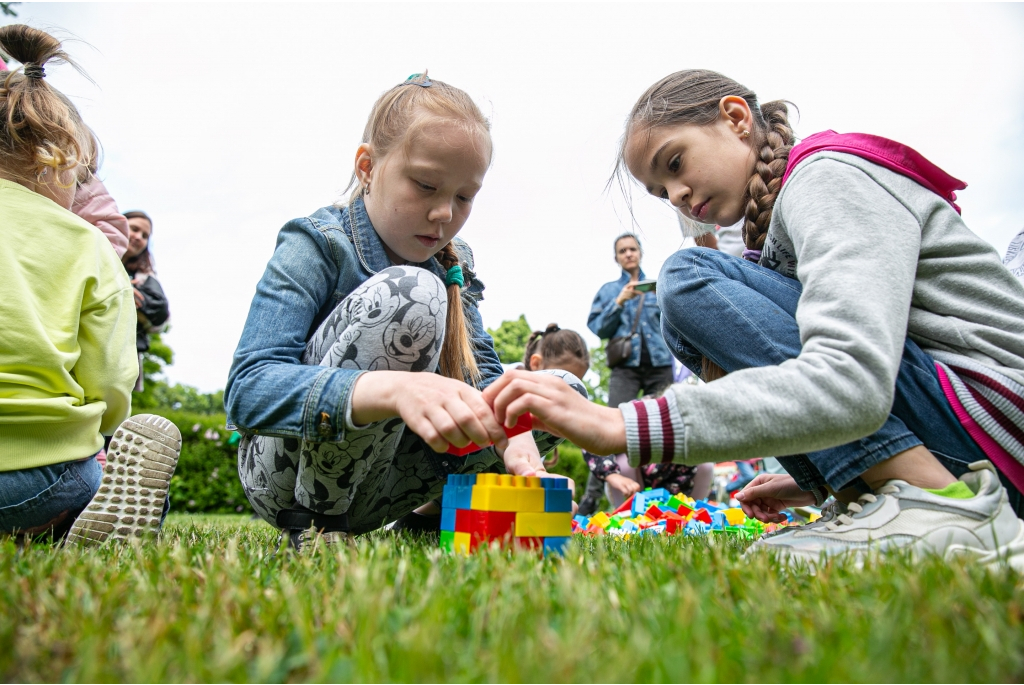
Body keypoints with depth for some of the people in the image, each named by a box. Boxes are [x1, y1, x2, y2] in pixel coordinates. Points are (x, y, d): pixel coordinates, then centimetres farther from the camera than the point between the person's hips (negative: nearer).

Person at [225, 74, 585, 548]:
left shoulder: (453, 265, 3)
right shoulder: (316, 246, -16)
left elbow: (481, 375, -5)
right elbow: (247, 390, -29)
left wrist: (513, 439, -29)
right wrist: (395, 388, -48)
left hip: (373, 485, 6)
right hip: (287, 471, -5)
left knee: (560, 389, -2)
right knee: (410, 293, -31)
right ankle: (313, 521, -16)